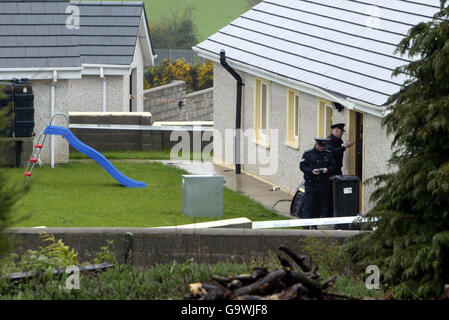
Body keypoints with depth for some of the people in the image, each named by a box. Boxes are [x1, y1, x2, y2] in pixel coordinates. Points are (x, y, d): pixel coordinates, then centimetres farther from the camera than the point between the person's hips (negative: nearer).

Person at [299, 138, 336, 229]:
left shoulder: (328, 154, 10)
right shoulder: (308, 154, 2)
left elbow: (333, 166, 8)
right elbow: (302, 166, -3)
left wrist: (327, 169, -13)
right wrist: (311, 171, -19)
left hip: (324, 183, 3)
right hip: (311, 183, -3)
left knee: (323, 204, 5)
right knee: (309, 204, -6)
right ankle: (306, 225, -4)